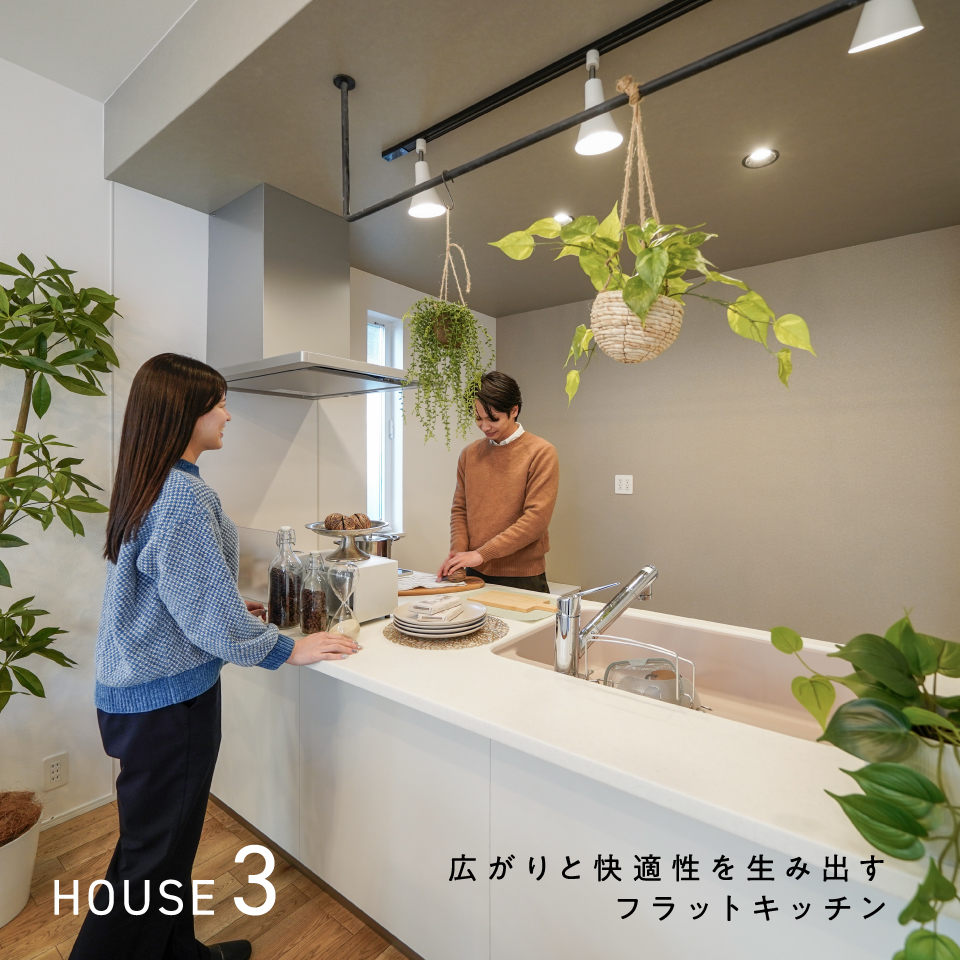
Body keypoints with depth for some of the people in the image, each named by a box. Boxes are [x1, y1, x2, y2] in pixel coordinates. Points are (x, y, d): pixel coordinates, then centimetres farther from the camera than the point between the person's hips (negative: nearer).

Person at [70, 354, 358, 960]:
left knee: (167, 842, 24)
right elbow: (210, 614, -23)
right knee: (153, 857, 9)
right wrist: (287, 649, -12)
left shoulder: (149, 486, 7)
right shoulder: (182, 495, -24)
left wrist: (232, 608, 19)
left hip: (139, 689, 10)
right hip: (168, 699, -10)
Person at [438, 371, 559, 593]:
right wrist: (458, 550, -7)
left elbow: (536, 518, -17)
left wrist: (482, 554, -19)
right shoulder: (470, 454, 7)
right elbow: (459, 509, 11)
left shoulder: (541, 453, -10)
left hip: (522, 579, -4)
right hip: (475, 575, 4)